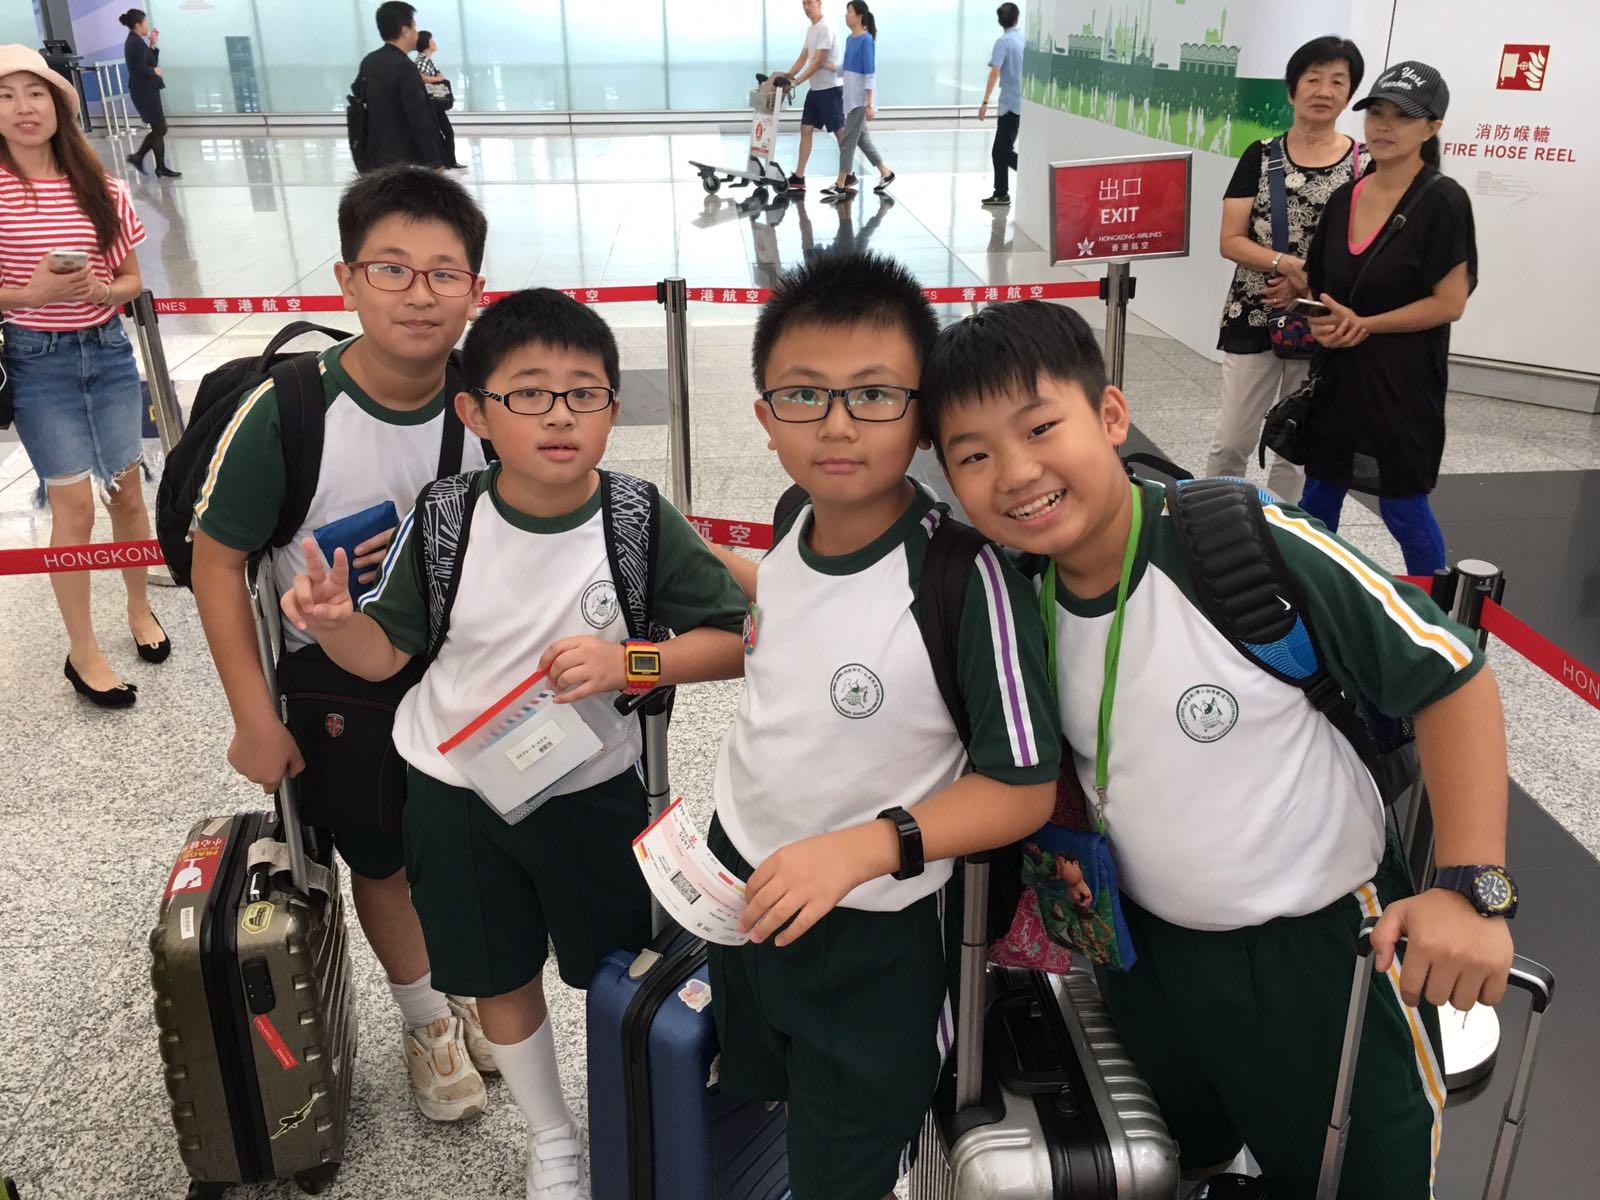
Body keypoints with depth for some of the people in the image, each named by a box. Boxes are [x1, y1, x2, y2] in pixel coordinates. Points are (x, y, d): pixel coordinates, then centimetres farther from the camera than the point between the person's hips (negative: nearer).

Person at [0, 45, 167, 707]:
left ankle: (139, 609, 33)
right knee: (73, 503, -3)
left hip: (109, 351, 3)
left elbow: (133, 280, 8)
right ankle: (82, 652, 10)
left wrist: (102, 291, -12)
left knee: (126, 488, 10)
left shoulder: (102, 190, 1)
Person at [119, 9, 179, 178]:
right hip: (145, 92, -10)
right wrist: (155, 71, -9)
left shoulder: (135, 41, 14)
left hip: (145, 91, 10)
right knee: (160, 129, -2)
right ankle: (161, 169, 5)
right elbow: (140, 68, -25)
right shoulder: (136, 43, -17)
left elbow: (149, 61, 14)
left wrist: (152, 44, 9)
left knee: (157, 129, 15)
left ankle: (138, 156, 18)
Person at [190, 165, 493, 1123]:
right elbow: (217, 558, -14)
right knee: (383, 858, 16)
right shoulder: (285, 411, -23)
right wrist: (256, 718, -13)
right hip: (341, 681, -2)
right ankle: (425, 1018, 42)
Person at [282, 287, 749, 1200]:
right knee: (501, 980, 18)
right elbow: (385, 652, -3)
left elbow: (739, 638, -15)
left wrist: (628, 662, -29)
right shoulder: (445, 521, -13)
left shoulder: (641, 523, -19)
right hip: (455, 794, 2)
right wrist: (335, 620, -25)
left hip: (593, 793, -1)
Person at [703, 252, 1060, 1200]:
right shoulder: (798, 521, -10)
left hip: (868, 940, -6)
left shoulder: (967, 575, -28)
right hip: (740, 889, 6)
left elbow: (1024, 789, -23)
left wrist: (862, 846, -32)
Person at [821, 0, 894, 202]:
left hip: (860, 99, -9)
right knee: (862, 138, 14)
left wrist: (869, 104, -19)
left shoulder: (866, 40, -14)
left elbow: (870, 74, -17)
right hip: (851, 97, 9)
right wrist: (842, 87, 19)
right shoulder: (850, 39, 10)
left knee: (848, 140, -6)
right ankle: (886, 173, 25)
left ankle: (841, 186, -1)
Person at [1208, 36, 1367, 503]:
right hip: (1253, 319, 0)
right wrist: (1288, 263, -19)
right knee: (1231, 442, 3)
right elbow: (1231, 241, -4)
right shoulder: (1260, 157, 1)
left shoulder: (1364, 166, -1)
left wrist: (1312, 282, -17)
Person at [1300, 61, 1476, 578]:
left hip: (1403, 380, -6)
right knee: (1318, 495, 14)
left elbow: (1450, 302, -14)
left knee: (1403, 507, 4)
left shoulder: (1442, 201, -12)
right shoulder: (1345, 197, 6)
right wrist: (1322, 319, -6)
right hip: (1338, 373, 6)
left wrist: (1364, 325, -17)